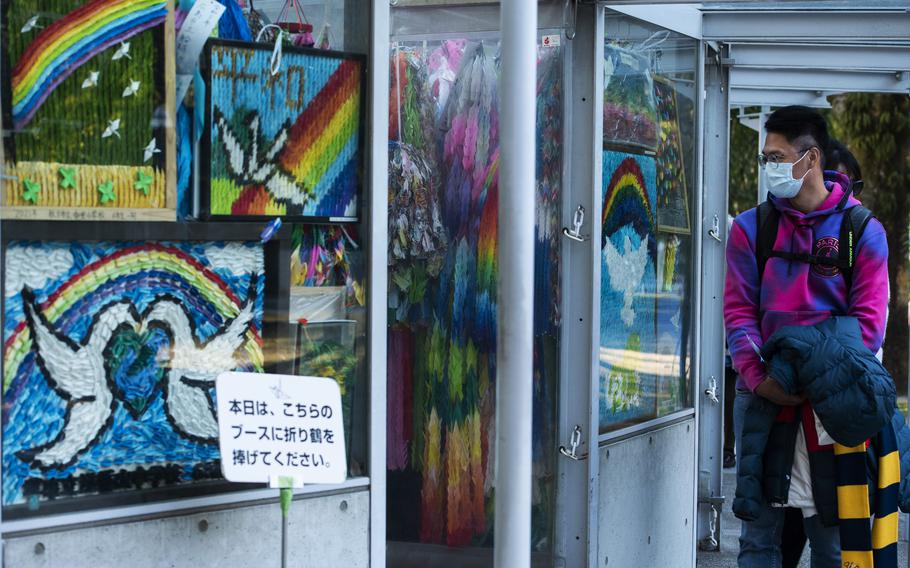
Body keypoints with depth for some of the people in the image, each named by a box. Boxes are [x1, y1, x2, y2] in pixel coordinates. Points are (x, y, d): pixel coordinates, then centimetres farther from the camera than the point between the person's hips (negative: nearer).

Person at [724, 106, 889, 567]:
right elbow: (738, 311, 2)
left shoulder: (862, 231, 2)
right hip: (761, 394, 2)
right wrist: (758, 378, -13)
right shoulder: (751, 228, 8)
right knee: (759, 530, 3)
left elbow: (869, 320, -4)